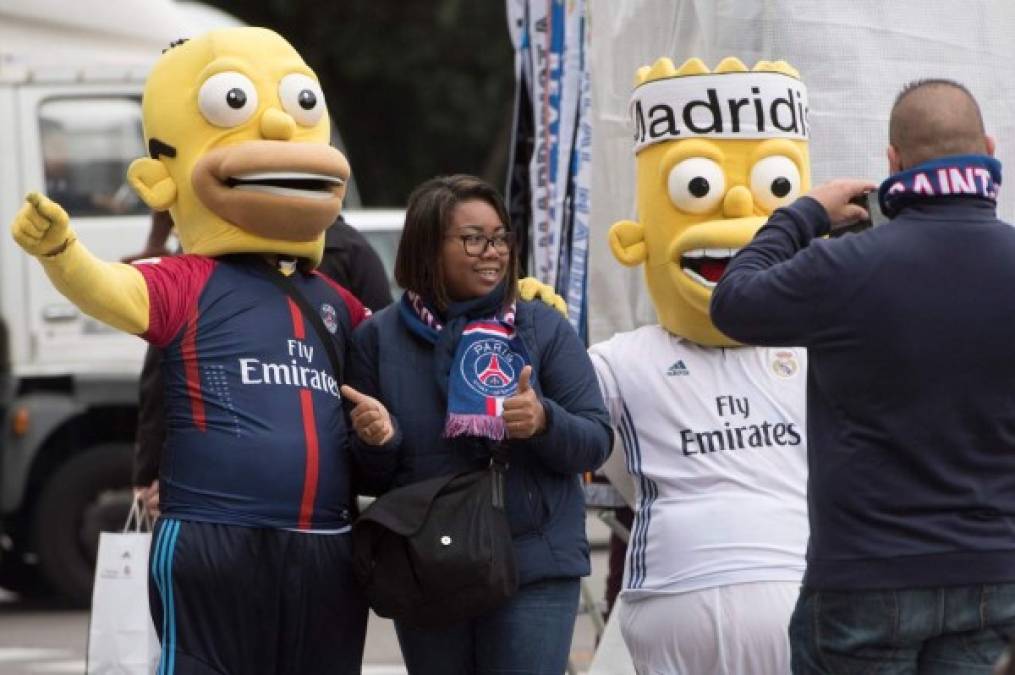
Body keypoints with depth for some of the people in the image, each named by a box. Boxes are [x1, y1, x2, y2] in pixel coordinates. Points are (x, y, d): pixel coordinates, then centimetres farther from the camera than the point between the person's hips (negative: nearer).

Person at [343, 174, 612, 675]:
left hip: (534, 571, -2)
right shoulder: (380, 337, 5)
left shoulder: (544, 329, 3)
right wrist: (375, 440, -16)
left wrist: (545, 421, -20)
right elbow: (368, 477, 7)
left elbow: (597, 441, 1)